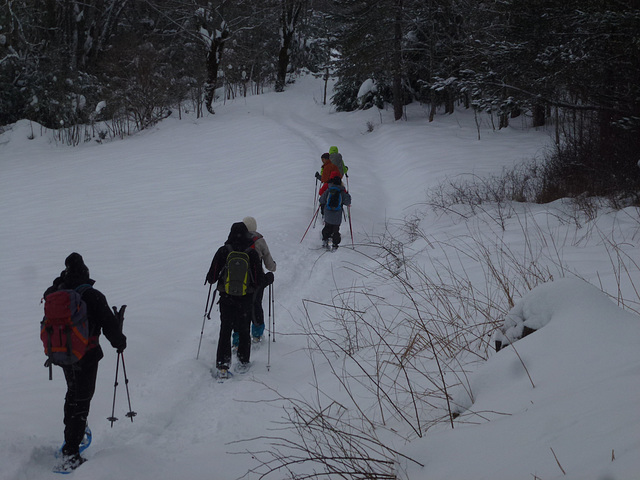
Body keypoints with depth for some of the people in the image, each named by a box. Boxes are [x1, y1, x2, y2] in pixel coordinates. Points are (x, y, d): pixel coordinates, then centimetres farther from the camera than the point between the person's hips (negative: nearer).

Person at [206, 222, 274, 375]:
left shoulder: (223, 252, -8)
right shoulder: (252, 254, -12)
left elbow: (212, 277, -5)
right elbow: (259, 281, -11)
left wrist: (210, 279, 18)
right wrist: (269, 278, 9)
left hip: (226, 297, 1)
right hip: (246, 298, 0)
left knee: (225, 330, 12)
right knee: (244, 330, 17)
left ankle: (222, 363, 6)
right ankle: (243, 361, 25)